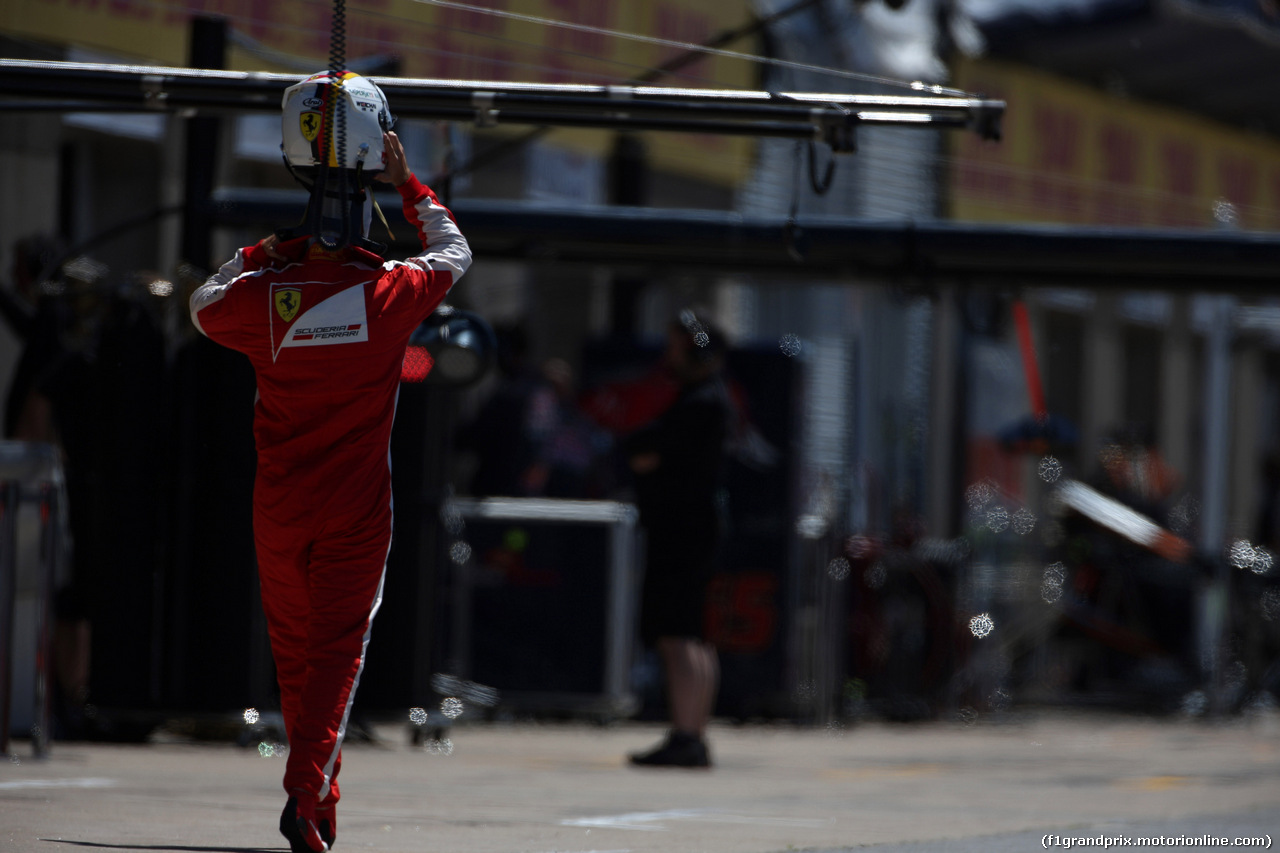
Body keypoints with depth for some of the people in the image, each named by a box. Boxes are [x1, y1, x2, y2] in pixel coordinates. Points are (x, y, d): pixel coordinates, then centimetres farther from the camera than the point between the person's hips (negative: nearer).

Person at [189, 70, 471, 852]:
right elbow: (454, 252, 11)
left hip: (279, 504, 2)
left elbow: (204, 306, 14)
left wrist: (260, 255, 18)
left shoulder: (264, 294, -9)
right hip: (359, 508, -2)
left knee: (295, 650, 15)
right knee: (338, 648, -2)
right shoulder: (393, 293, -10)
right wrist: (409, 185, 17)